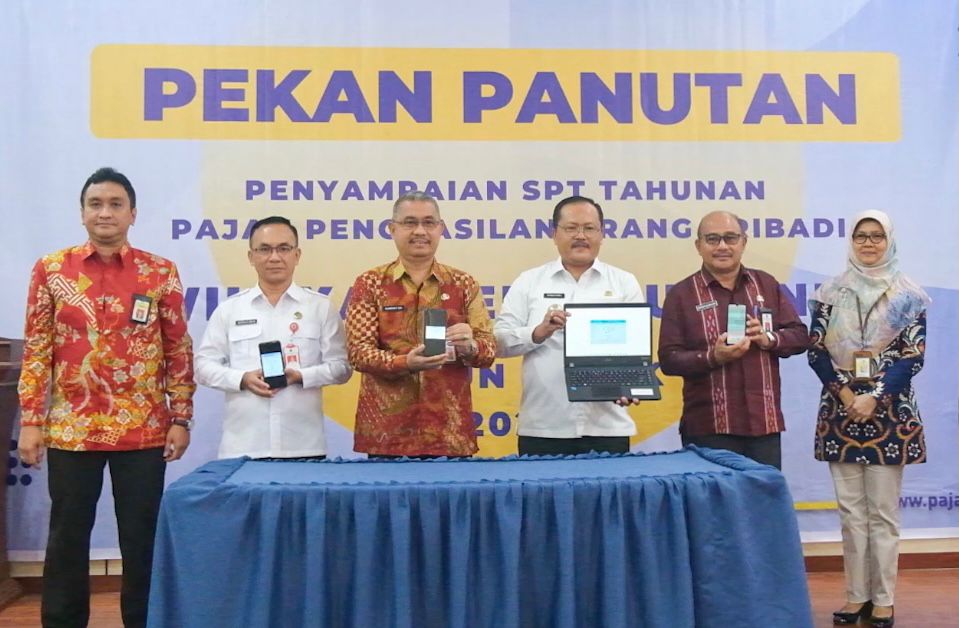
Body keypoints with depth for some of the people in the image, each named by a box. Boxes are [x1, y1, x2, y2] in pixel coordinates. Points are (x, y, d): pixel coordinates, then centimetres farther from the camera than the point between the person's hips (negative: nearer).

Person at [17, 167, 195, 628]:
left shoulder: (161, 272, 2)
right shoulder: (51, 270, 4)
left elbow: (179, 351, 3)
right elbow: (36, 350, 4)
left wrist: (181, 419, -1)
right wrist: (30, 421, -1)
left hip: (143, 429, -1)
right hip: (69, 428, 1)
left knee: (141, 537, 7)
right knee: (67, 537, 10)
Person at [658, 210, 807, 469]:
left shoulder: (766, 284, 12)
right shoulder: (681, 294, 2)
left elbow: (800, 335, 12)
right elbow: (668, 359, -4)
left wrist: (769, 339, -9)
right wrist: (713, 357, -19)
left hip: (765, 422, 3)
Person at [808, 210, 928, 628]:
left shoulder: (908, 296, 1)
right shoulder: (830, 293, 7)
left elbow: (913, 357, -4)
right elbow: (816, 351, 3)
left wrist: (874, 397, -14)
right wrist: (844, 391, -10)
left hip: (889, 412, -2)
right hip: (840, 409, 2)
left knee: (882, 512, 2)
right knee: (850, 510, 7)